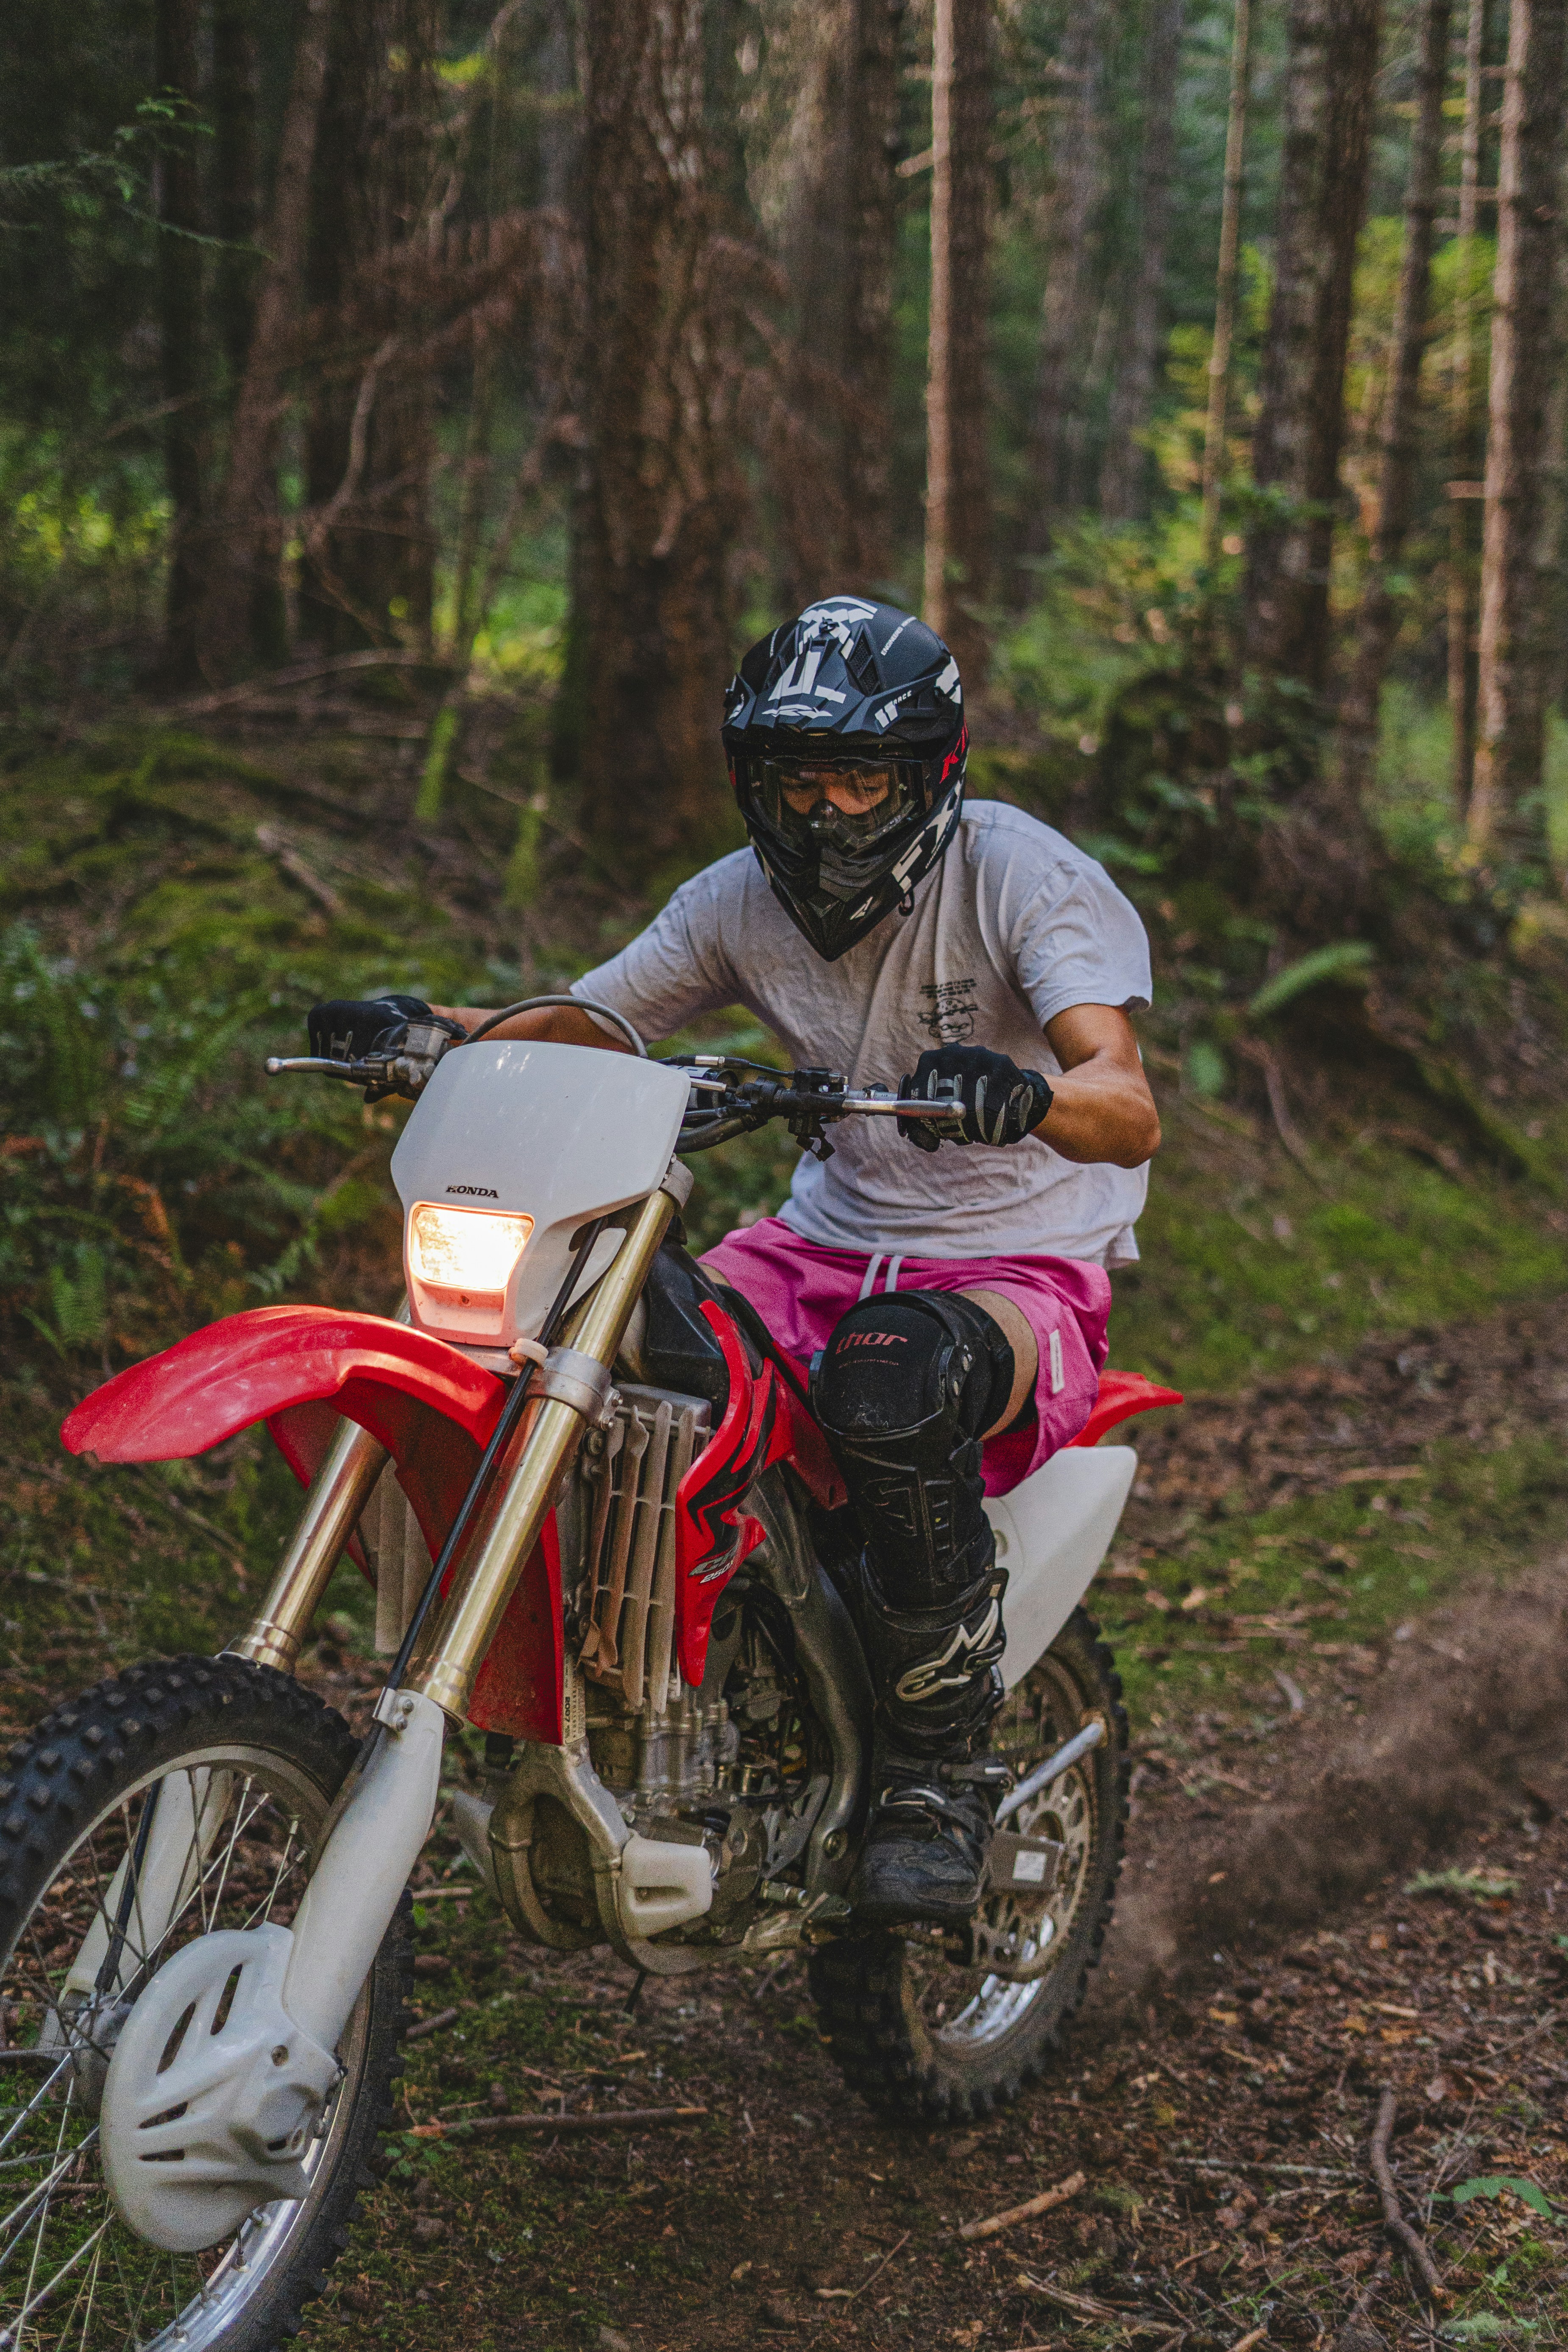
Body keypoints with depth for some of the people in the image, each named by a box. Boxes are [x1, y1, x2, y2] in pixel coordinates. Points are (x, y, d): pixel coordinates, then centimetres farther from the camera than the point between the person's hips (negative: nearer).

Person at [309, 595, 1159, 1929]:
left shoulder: (1020, 874, -12)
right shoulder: (744, 901, 6)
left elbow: (1132, 1114, -25)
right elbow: (576, 1029, 8)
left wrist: (1028, 1097, -49)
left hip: (1026, 1267, -5)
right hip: (828, 1244, 6)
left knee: (892, 1391, -40)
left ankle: (939, 1776, -21)